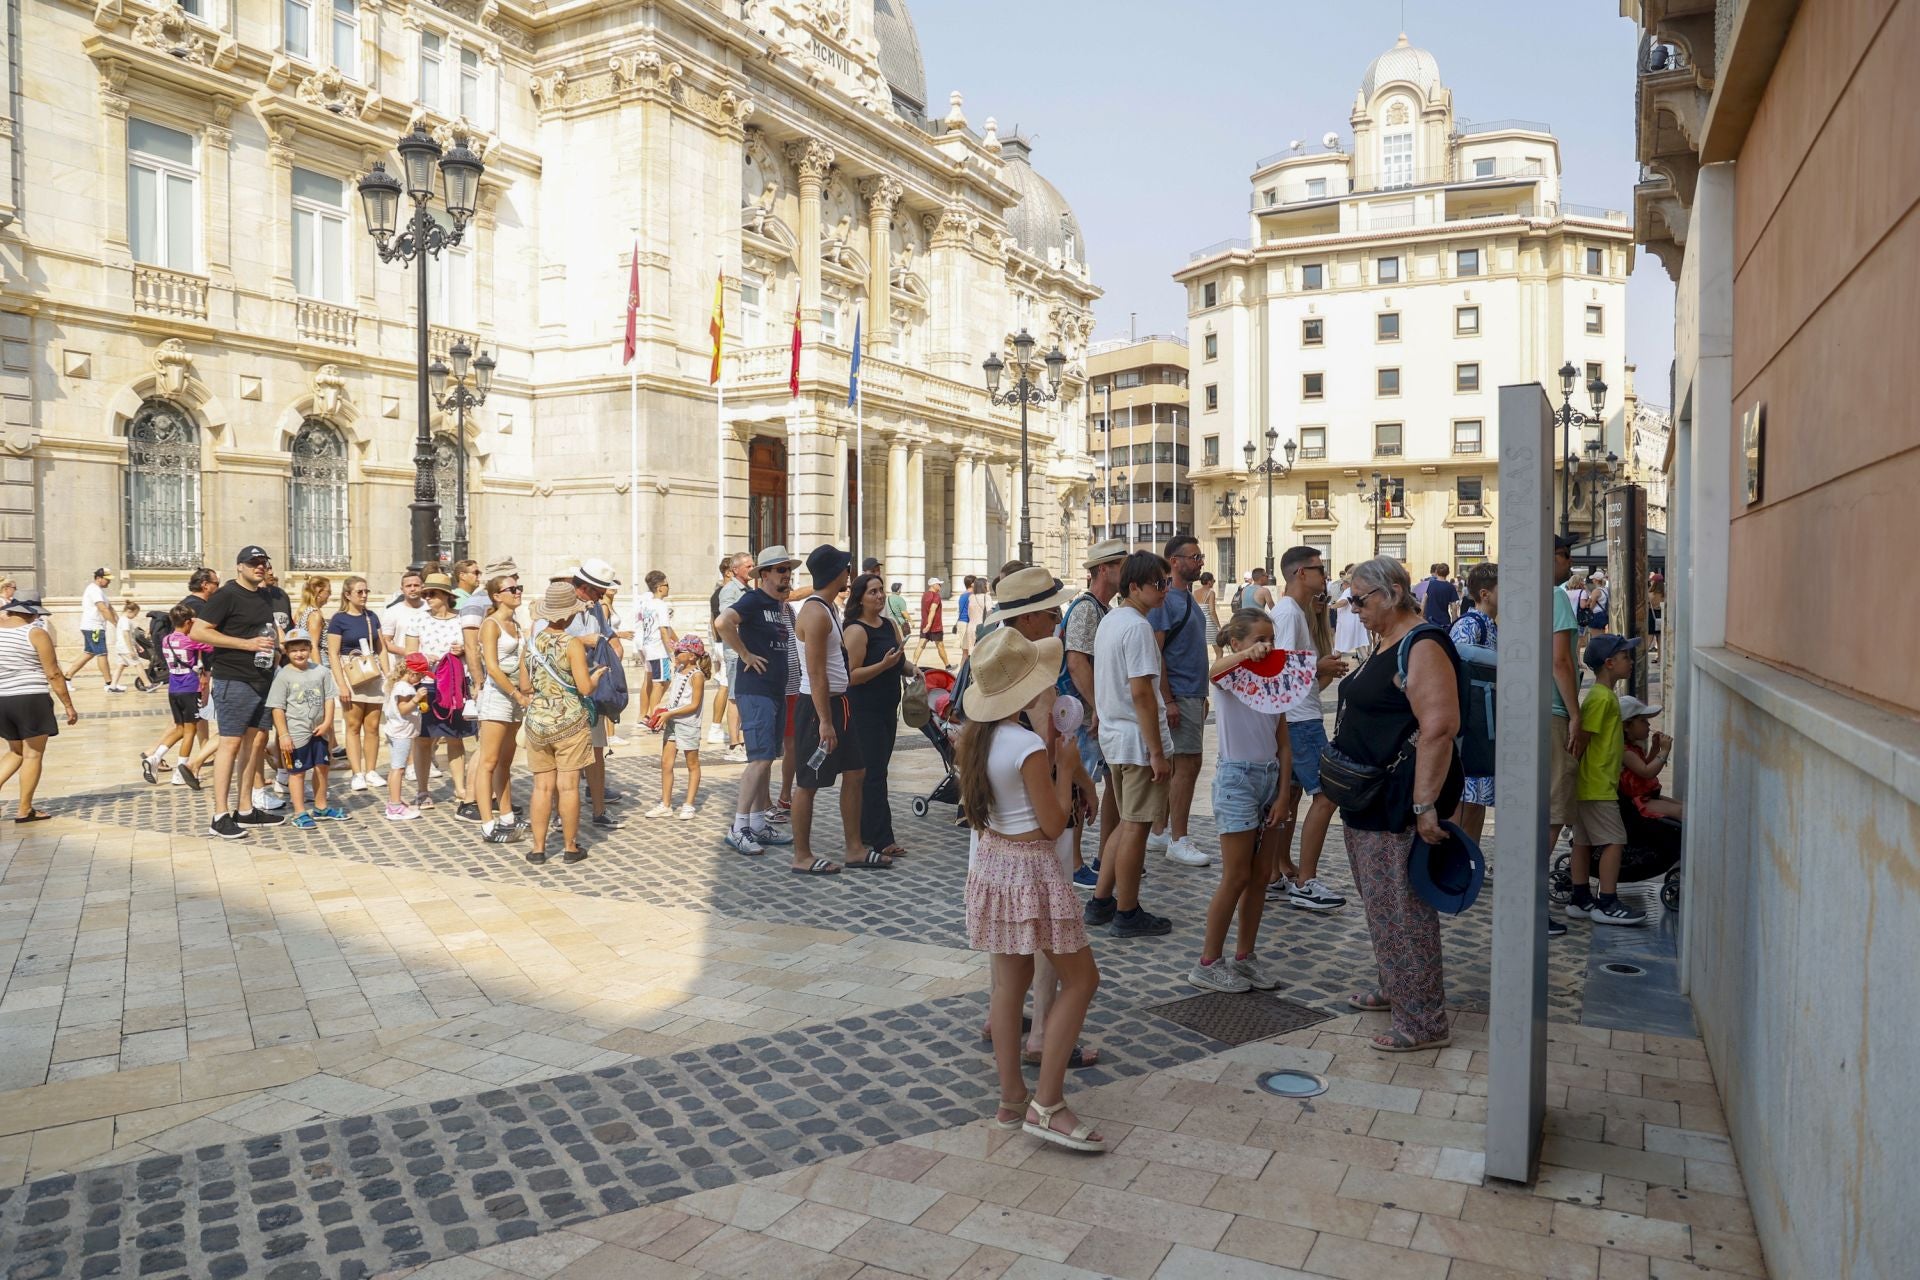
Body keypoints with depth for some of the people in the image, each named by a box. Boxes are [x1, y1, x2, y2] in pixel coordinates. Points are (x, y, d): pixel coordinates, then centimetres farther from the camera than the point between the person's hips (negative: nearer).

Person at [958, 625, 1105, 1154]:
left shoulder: (976, 735, 1)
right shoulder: (1028, 745, -23)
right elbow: (1054, 822, -16)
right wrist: (1062, 755, -9)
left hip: (992, 864, 8)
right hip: (1031, 869, -8)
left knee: (1010, 982, 15)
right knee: (1081, 978, 5)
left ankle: (1012, 1101, 24)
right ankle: (1047, 1105, 5)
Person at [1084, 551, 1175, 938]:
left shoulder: (1107, 622, 12)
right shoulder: (1137, 626, -18)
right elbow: (1141, 693, -22)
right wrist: (1157, 752, -19)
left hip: (1114, 736, 10)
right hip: (1139, 741, -9)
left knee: (1126, 822, 18)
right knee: (1136, 826, 0)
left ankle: (1101, 902, 24)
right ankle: (1127, 915, 10)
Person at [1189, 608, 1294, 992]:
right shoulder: (1230, 674, -7)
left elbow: (1284, 745, 8)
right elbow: (1214, 671, -35)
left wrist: (1282, 794, 0)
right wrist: (1247, 655, -54)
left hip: (1270, 777, 6)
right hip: (1237, 777, -6)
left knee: (1261, 876, 10)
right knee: (1236, 877, -3)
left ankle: (1245, 956, 23)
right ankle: (1208, 963, 8)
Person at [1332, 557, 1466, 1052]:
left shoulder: (1422, 647, -18)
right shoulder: (1385, 644, 14)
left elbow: (1439, 728, -27)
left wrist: (1425, 805, -30)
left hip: (1401, 800, -10)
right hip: (1370, 799, 10)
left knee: (1400, 907, -3)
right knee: (1381, 899, 20)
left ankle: (1422, 1021, 7)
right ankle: (1395, 988, 36)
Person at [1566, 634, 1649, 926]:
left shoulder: (1603, 695, 18)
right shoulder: (1603, 698, -15)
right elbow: (1585, 738, -19)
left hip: (1591, 785, 10)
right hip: (1598, 786, -10)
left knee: (1584, 841, 11)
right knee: (1614, 841, -8)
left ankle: (1581, 900, 16)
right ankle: (1607, 904, -6)